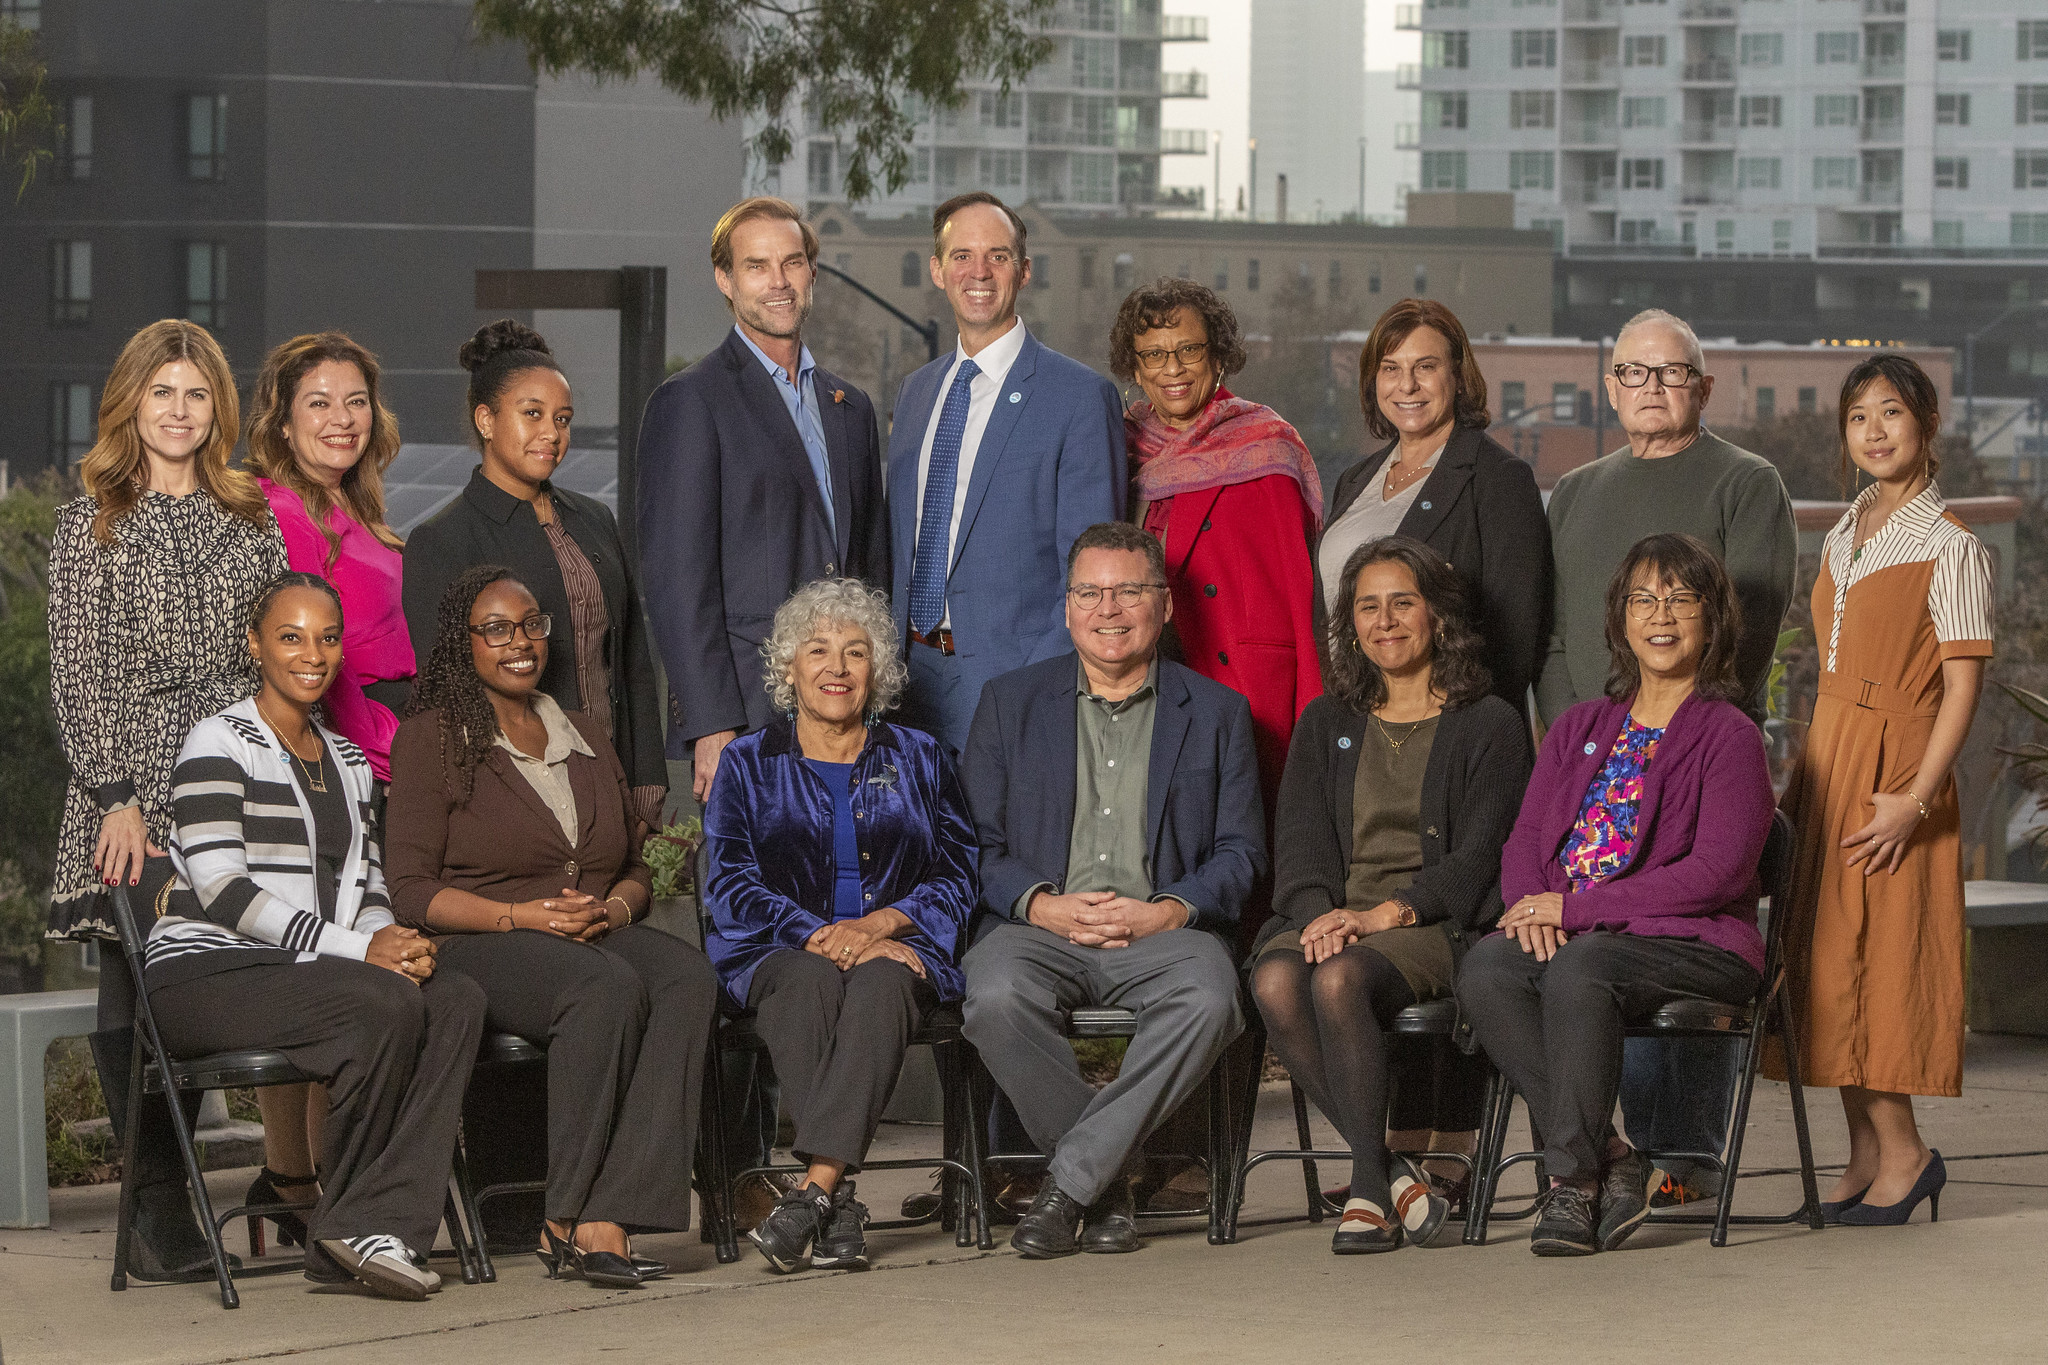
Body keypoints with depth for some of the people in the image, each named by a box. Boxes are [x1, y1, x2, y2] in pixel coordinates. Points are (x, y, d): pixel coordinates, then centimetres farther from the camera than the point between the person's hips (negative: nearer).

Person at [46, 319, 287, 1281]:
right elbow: (79, 677, -1)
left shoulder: (252, 520, 14)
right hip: (134, 802, -2)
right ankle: (161, 1218, -2)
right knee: (137, 996, -5)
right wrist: (118, 798, -11)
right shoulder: (91, 525, 5)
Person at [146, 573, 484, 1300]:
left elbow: (368, 888, 20)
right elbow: (219, 888, -13)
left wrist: (395, 938, -7)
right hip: (207, 977, -7)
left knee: (457, 1000, -22)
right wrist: (355, 949, -19)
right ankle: (342, 1225, -17)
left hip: (306, 971, 7)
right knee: (387, 1004, -32)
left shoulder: (348, 760, 22)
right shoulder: (221, 743, -3)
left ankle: (376, 1226, -29)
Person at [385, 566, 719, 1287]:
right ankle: (566, 1218, -29)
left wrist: (611, 910, -2)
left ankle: (605, 1219, -38)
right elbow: (410, 892, -3)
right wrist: (522, 916, -16)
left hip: (601, 936, 5)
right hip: (476, 948, -5)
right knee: (608, 986, -37)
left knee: (686, 974, -30)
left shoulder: (584, 738, 23)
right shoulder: (432, 739, 4)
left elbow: (636, 868, 23)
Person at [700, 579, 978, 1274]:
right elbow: (728, 882, 3)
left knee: (881, 984, -37)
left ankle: (814, 1188, -50)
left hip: (897, 949, 0)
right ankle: (839, 1203, -45)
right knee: (810, 980, -37)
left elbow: (956, 878, 9)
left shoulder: (919, 759, 19)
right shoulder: (748, 762, 16)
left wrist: (876, 924, -11)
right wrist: (817, 933, -14)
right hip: (781, 951, 0)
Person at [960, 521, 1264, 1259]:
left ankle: (1068, 1180, -25)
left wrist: (1169, 911, -10)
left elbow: (1240, 851, 9)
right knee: (998, 997, -35)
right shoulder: (1010, 702, 16)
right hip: (1040, 926, 0)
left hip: (1164, 928, 0)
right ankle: (1108, 1181, -15)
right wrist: (1043, 905, -10)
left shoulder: (1217, 712, 15)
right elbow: (978, 842, 10)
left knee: (1207, 1000, -35)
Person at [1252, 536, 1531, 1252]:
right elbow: (1298, 842, 12)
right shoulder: (1325, 724, 23)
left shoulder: (1489, 725, 9)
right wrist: (1321, 913, -11)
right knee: (1276, 981, -32)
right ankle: (1392, 1173, -28)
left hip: (1434, 923, -4)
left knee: (1339, 979, -36)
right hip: (1331, 918, 4)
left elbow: (1479, 857, -2)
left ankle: (1370, 1188, -28)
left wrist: (1387, 912, -17)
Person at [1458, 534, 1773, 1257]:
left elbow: (1717, 872, -12)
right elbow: (1525, 838, 15)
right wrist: (1533, 906, -10)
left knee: (1579, 966, -37)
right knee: (1484, 968, -28)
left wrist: (1577, 907, -15)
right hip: (1566, 936, 5)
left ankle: (1572, 1177, -25)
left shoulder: (1728, 736, 0)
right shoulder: (1580, 728, 20)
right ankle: (1609, 1159, -24)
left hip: (1694, 945, -5)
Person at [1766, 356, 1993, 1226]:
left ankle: (1902, 1152, -2)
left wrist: (1916, 798, -20)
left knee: (1876, 958, -9)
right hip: (1827, 759, 8)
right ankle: (1867, 1153, 11)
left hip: (1892, 768, -8)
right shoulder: (1844, 536, 14)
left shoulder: (1949, 548, -9)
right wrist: (1804, 775, 14)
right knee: (1826, 961, 6)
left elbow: (1963, 684, -13)